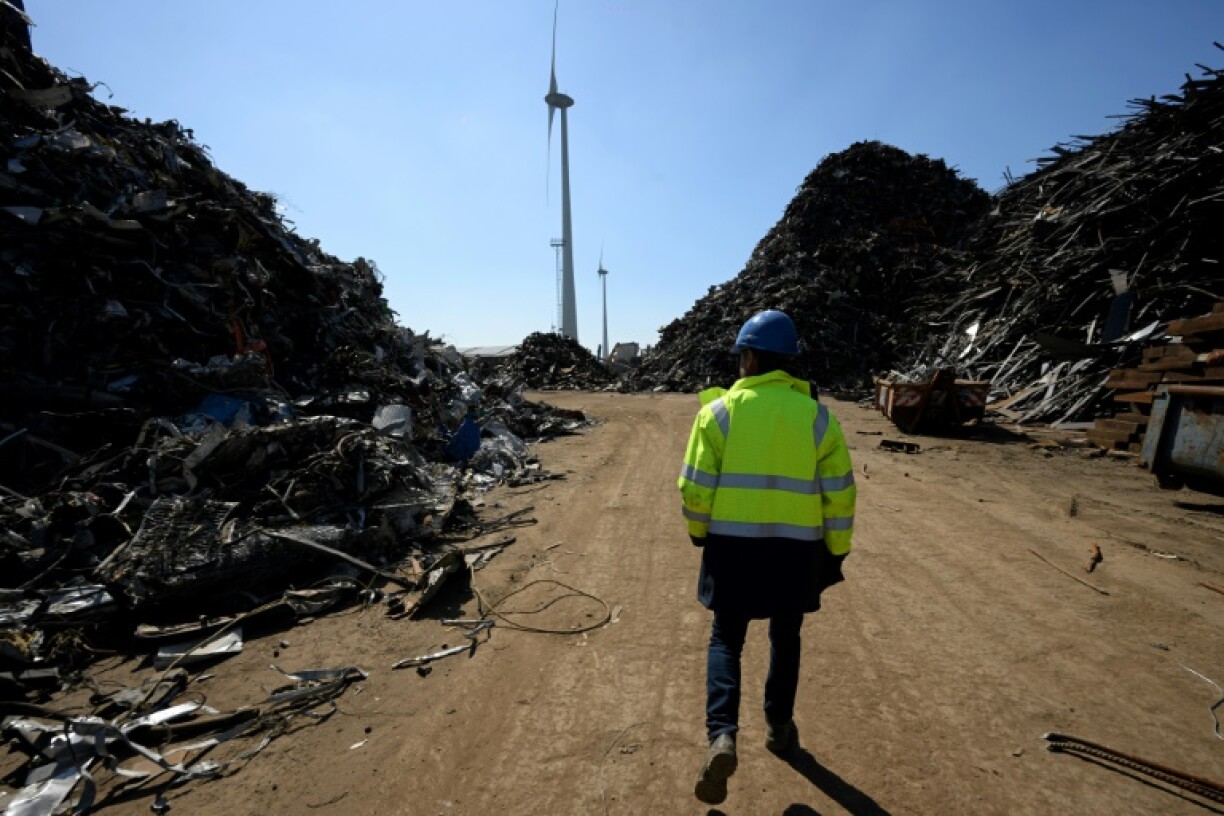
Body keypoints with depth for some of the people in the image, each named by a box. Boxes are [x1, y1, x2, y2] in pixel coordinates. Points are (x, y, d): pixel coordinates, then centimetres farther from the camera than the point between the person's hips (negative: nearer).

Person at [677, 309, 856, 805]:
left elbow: (696, 487, -7)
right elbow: (839, 494, 0)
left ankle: (722, 736, 0)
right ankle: (780, 728, 37)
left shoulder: (718, 411, -7)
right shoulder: (816, 416, -2)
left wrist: (700, 533, 9)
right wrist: (836, 551, 12)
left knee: (726, 639, 14)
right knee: (786, 637, 23)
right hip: (796, 547, 2)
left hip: (732, 543, -2)